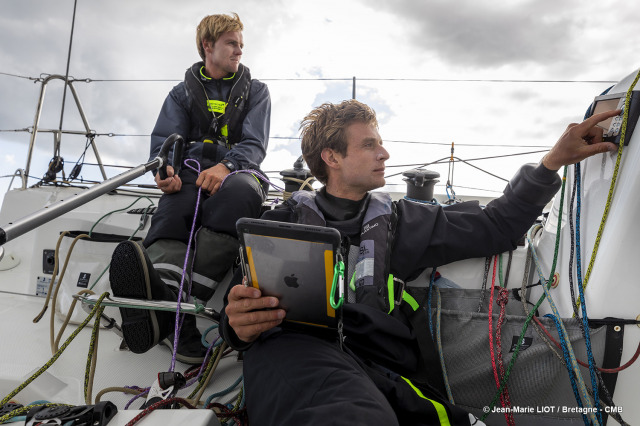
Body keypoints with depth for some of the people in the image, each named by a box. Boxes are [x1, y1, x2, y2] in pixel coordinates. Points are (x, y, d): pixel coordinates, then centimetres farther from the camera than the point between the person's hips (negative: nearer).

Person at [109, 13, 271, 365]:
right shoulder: (183, 93, 21)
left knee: (241, 191, -40)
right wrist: (165, 171, -18)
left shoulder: (255, 91, 19)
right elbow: (165, 141, 8)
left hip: (236, 174, -1)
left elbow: (255, 145, 3)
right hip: (191, 177, 1)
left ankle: (170, 288, -56)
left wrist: (225, 167, -20)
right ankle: (168, 306, -63)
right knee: (169, 215, -36)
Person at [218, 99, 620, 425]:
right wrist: (240, 325, -12)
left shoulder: (397, 219, 26)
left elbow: (492, 227, 23)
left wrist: (555, 160, 20)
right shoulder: (283, 221, 19)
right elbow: (242, 305, 13)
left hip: (379, 362, 5)